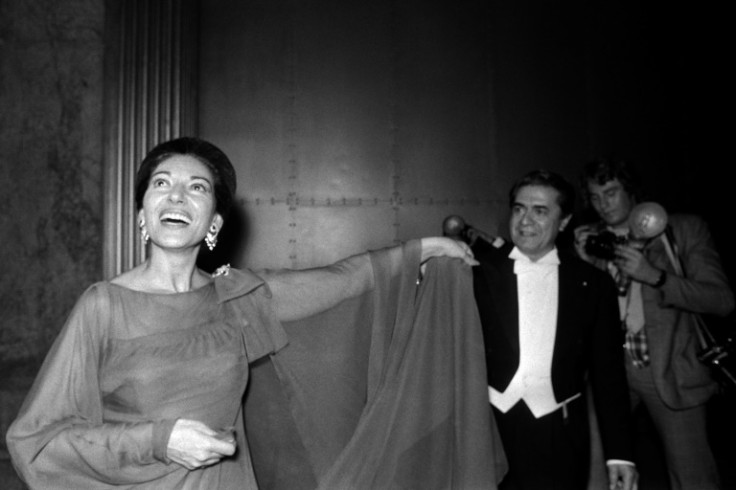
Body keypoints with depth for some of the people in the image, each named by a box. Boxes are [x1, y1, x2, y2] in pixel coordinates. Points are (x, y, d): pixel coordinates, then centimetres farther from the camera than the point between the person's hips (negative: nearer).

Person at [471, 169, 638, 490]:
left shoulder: (592, 283, 4)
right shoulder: (480, 266, 1)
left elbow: (608, 374, 6)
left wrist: (619, 453, 4)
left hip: (559, 438, 1)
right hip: (486, 427, 0)